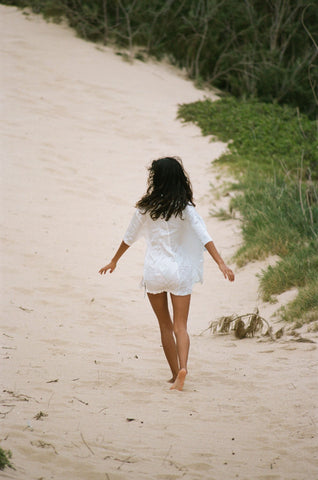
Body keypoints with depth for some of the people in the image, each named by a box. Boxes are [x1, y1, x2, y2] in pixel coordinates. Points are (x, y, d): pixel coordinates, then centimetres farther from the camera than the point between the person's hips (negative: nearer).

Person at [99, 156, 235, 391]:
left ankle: (176, 374, 16)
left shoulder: (146, 207, -2)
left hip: (154, 271, 1)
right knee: (180, 327, 2)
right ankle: (182, 367, -21)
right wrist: (222, 264, -16)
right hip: (179, 271, -1)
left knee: (165, 326, 13)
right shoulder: (185, 208, -6)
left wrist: (114, 261, 23)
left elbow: (129, 237, 8)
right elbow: (204, 238, -15)